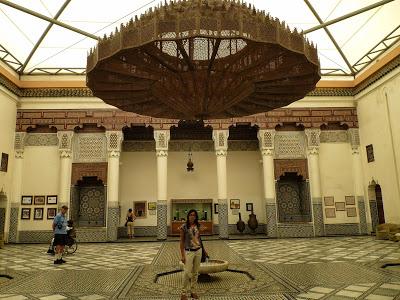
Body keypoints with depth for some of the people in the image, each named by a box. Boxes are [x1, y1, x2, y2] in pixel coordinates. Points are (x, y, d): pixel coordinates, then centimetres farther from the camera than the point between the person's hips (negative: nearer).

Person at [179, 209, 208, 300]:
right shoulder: (184, 227, -9)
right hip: (189, 251, -5)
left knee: (195, 272, 10)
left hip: (198, 251, 5)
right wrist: (182, 255, -9)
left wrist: (203, 250, 18)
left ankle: (192, 291, 23)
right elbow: (182, 241, -7)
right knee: (187, 272, -7)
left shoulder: (198, 226, 4)